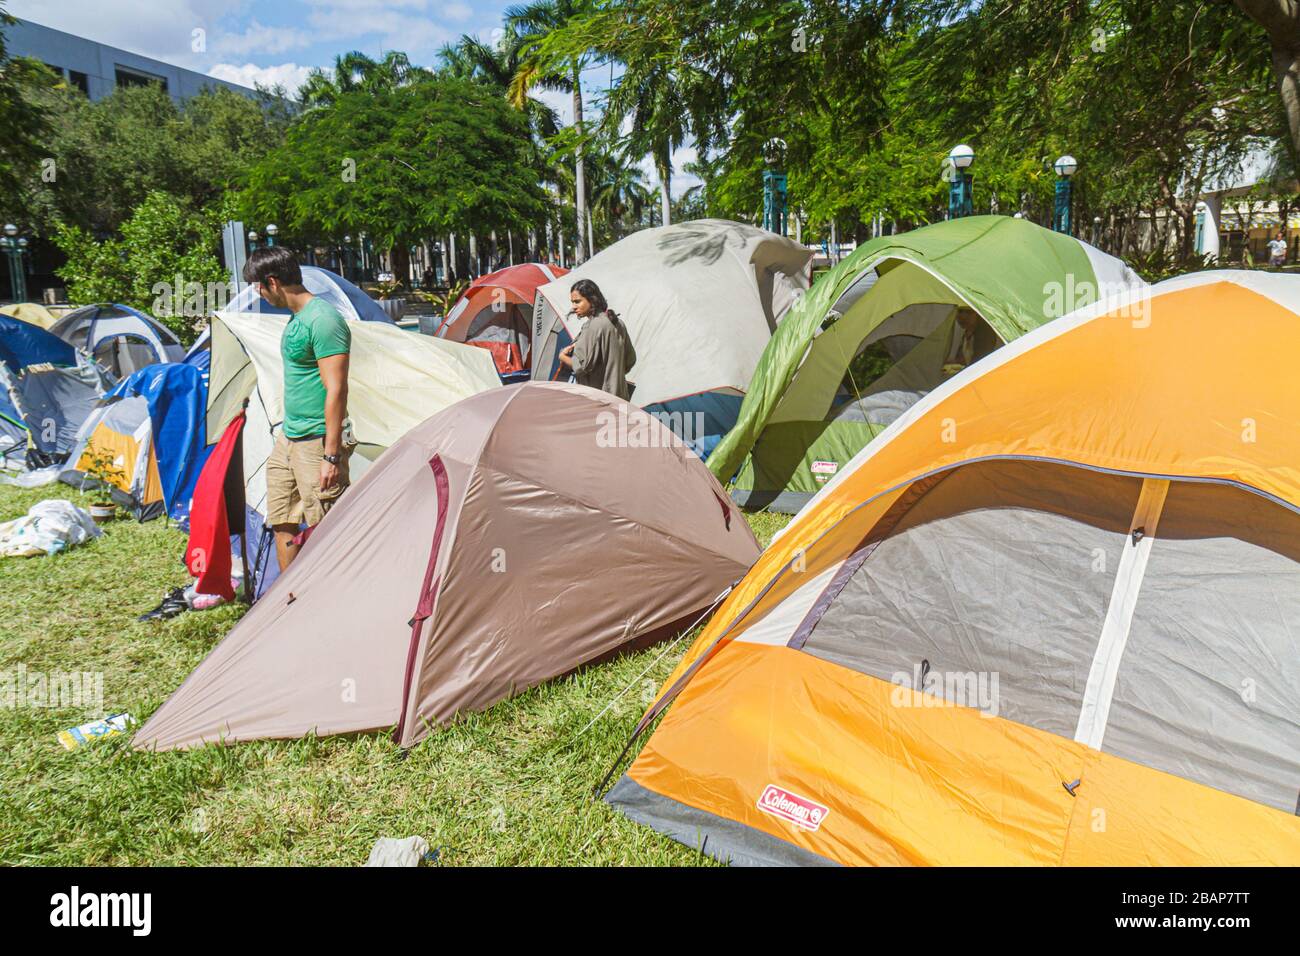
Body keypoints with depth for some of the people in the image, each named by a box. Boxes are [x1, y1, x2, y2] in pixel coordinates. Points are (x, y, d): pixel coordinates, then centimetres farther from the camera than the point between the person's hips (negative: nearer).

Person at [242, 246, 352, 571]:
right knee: (283, 523, 16)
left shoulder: (322, 319, -17)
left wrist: (331, 455, -23)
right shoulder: (296, 318, 14)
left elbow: (336, 390, -21)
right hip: (287, 438, 10)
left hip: (317, 443, -10)